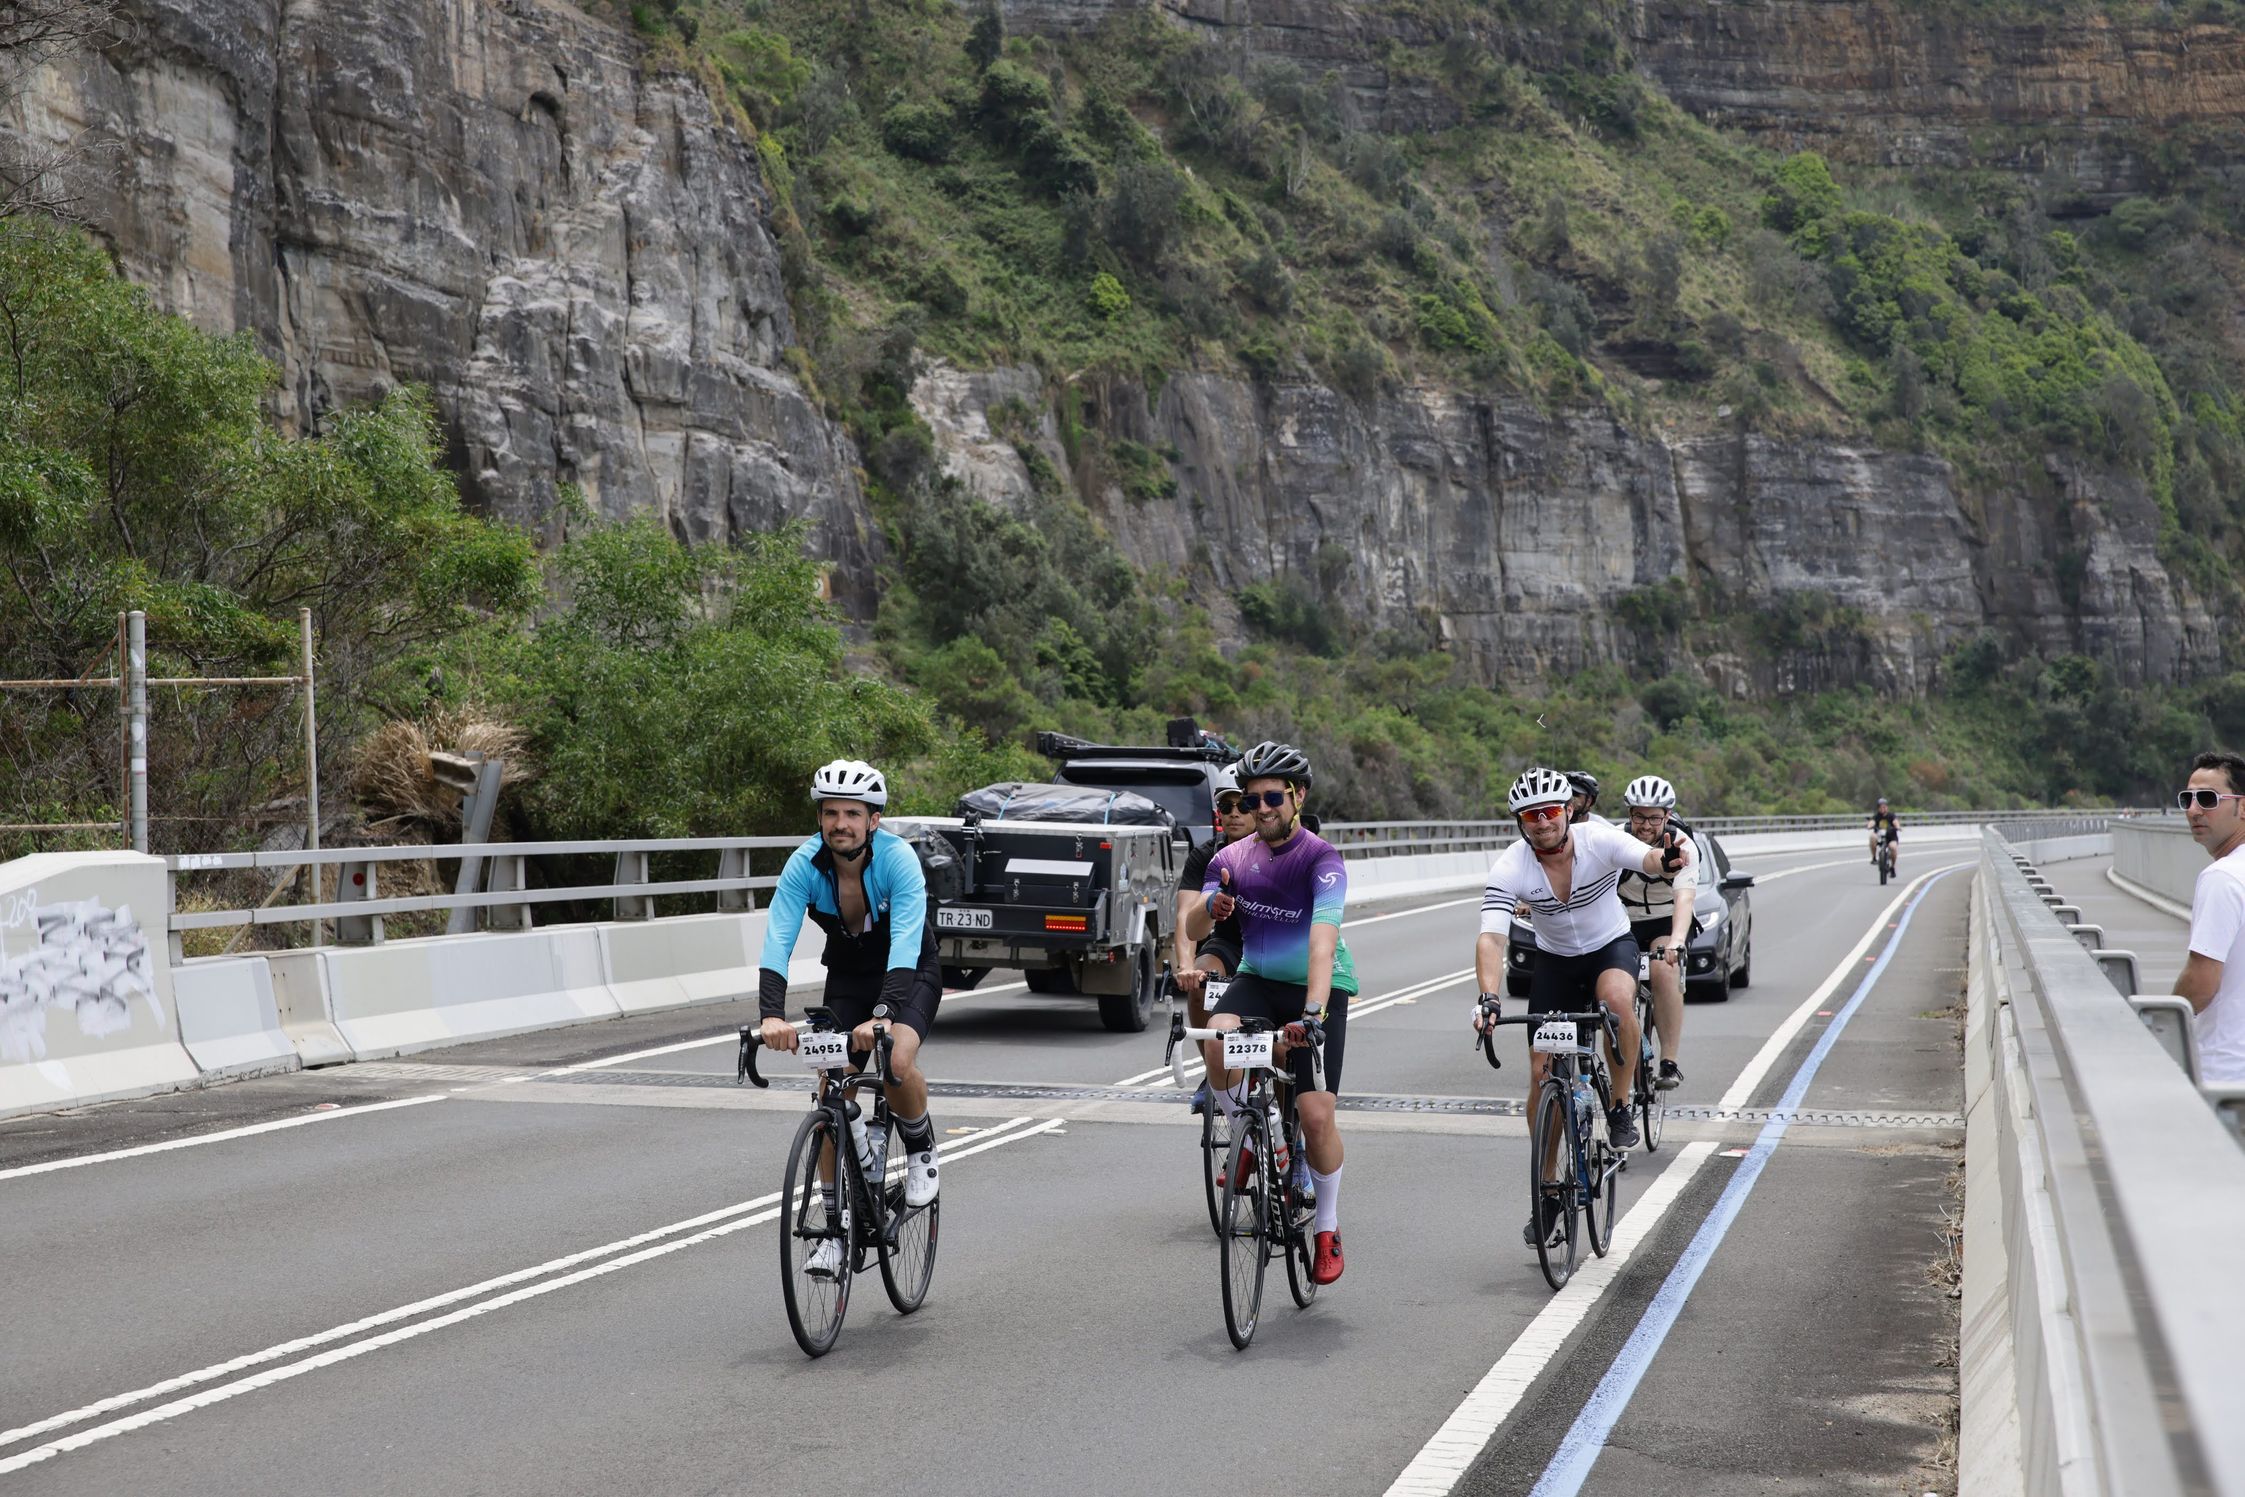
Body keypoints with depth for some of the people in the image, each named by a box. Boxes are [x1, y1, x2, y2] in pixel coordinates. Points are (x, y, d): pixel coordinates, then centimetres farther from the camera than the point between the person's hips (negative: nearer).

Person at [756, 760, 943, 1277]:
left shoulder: (897, 859, -30)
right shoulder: (805, 865, -22)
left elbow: (905, 946, -41)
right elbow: (777, 943, -32)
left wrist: (883, 1017, -55)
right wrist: (773, 1015, -48)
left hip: (910, 974, -3)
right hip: (847, 977, 3)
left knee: (897, 1062, -31)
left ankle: (921, 1151, 0)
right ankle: (839, 1223, 5)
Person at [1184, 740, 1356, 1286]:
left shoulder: (1322, 859, -18)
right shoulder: (1233, 858, -1)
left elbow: (1323, 938, -31)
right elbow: (1193, 929, -5)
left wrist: (1314, 1011, -44)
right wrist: (1212, 907, -30)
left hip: (1318, 987, -3)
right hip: (1257, 979, 3)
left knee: (1316, 1113, -13)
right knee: (1218, 1041, -31)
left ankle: (1328, 1228, 11)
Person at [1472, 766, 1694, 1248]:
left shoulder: (1599, 840, -25)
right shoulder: (1509, 869, -24)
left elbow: (1646, 859, -44)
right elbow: (1491, 937, -33)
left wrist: (1667, 859, -69)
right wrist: (1489, 997, -50)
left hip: (1612, 946, -2)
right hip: (1555, 960, 2)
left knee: (1616, 999, -37)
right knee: (1542, 1072, -4)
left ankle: (1621, 1108, -14)